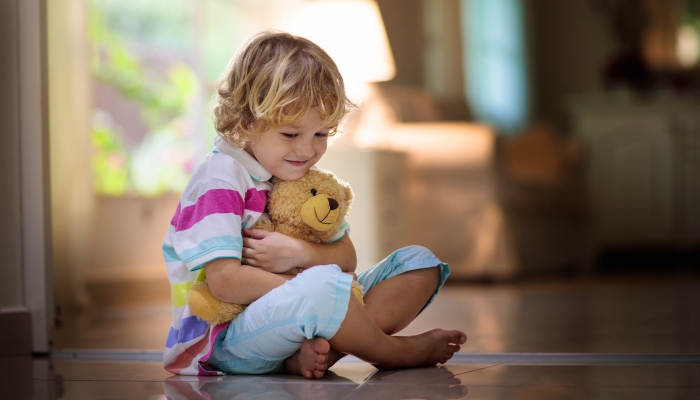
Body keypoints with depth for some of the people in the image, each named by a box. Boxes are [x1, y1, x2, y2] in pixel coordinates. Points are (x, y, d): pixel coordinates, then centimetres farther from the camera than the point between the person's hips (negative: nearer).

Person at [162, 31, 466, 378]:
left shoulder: (301, 176, 14)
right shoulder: (221, 180, -13)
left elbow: (347, 257, 9)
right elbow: (224, 282, -23)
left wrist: (300, 254, -13)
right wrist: (309, 285, -19)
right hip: (227, 337, -9)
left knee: (419, 263, 2)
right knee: (323, 286, -40)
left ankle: (322, 349, -24)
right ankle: (393, 352, -8)